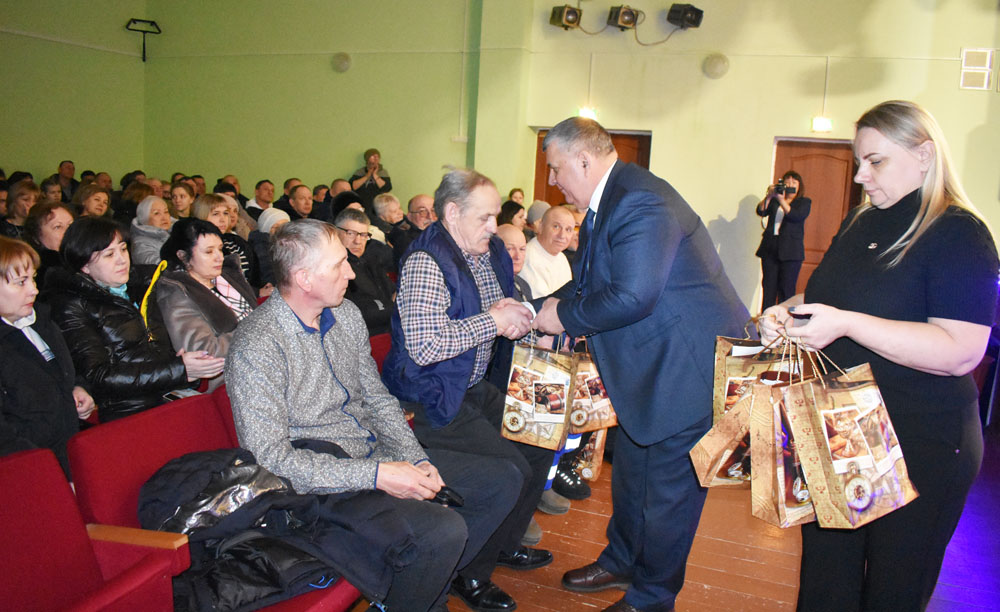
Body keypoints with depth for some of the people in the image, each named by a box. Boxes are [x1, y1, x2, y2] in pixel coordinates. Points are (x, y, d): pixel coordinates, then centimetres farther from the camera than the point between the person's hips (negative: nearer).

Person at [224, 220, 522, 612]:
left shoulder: (346, 315, 5)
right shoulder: (257, 347, -19)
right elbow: (270, 458, -21)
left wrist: (416, 460, -3)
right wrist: (376, 475, -25)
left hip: (377, 455, 8)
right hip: (321, 482, -8)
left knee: (503, 481, 5)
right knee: (443, 530, -30)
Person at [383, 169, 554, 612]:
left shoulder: (490, 251, 8)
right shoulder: (425, 263, -21)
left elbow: (504, 312, 24)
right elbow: (424, 346, -32)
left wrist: (517, 320, -1)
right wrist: (492, 320, -24)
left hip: (475, 388, 9)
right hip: (430, 400, -9)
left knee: (540, 443, 6)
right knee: (510, 470, -17)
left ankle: (506, 543, 28)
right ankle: (471, 575, 5)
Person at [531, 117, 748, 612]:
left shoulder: (641, 203, -25)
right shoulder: (605, 203, 8)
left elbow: (632, 296, -32)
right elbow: (588, 283, 13)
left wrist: (565, 317, -18)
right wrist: (535, 310, 1)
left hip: (689, 370, -11)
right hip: (648, 365, 11)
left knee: (667, 489, 5)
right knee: (630, 473, 24)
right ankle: (621, 563, 45)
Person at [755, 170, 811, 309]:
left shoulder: (804, 202, 8)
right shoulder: (773, 201, 15)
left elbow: (797, 216, -10)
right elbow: (761, 211, 0)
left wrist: (781, 200, -17)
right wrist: (768, 197, -15)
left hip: (790, 252, -3)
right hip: (770, 249, 3)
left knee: (786, 289, -5)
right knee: (768, 287, 2)